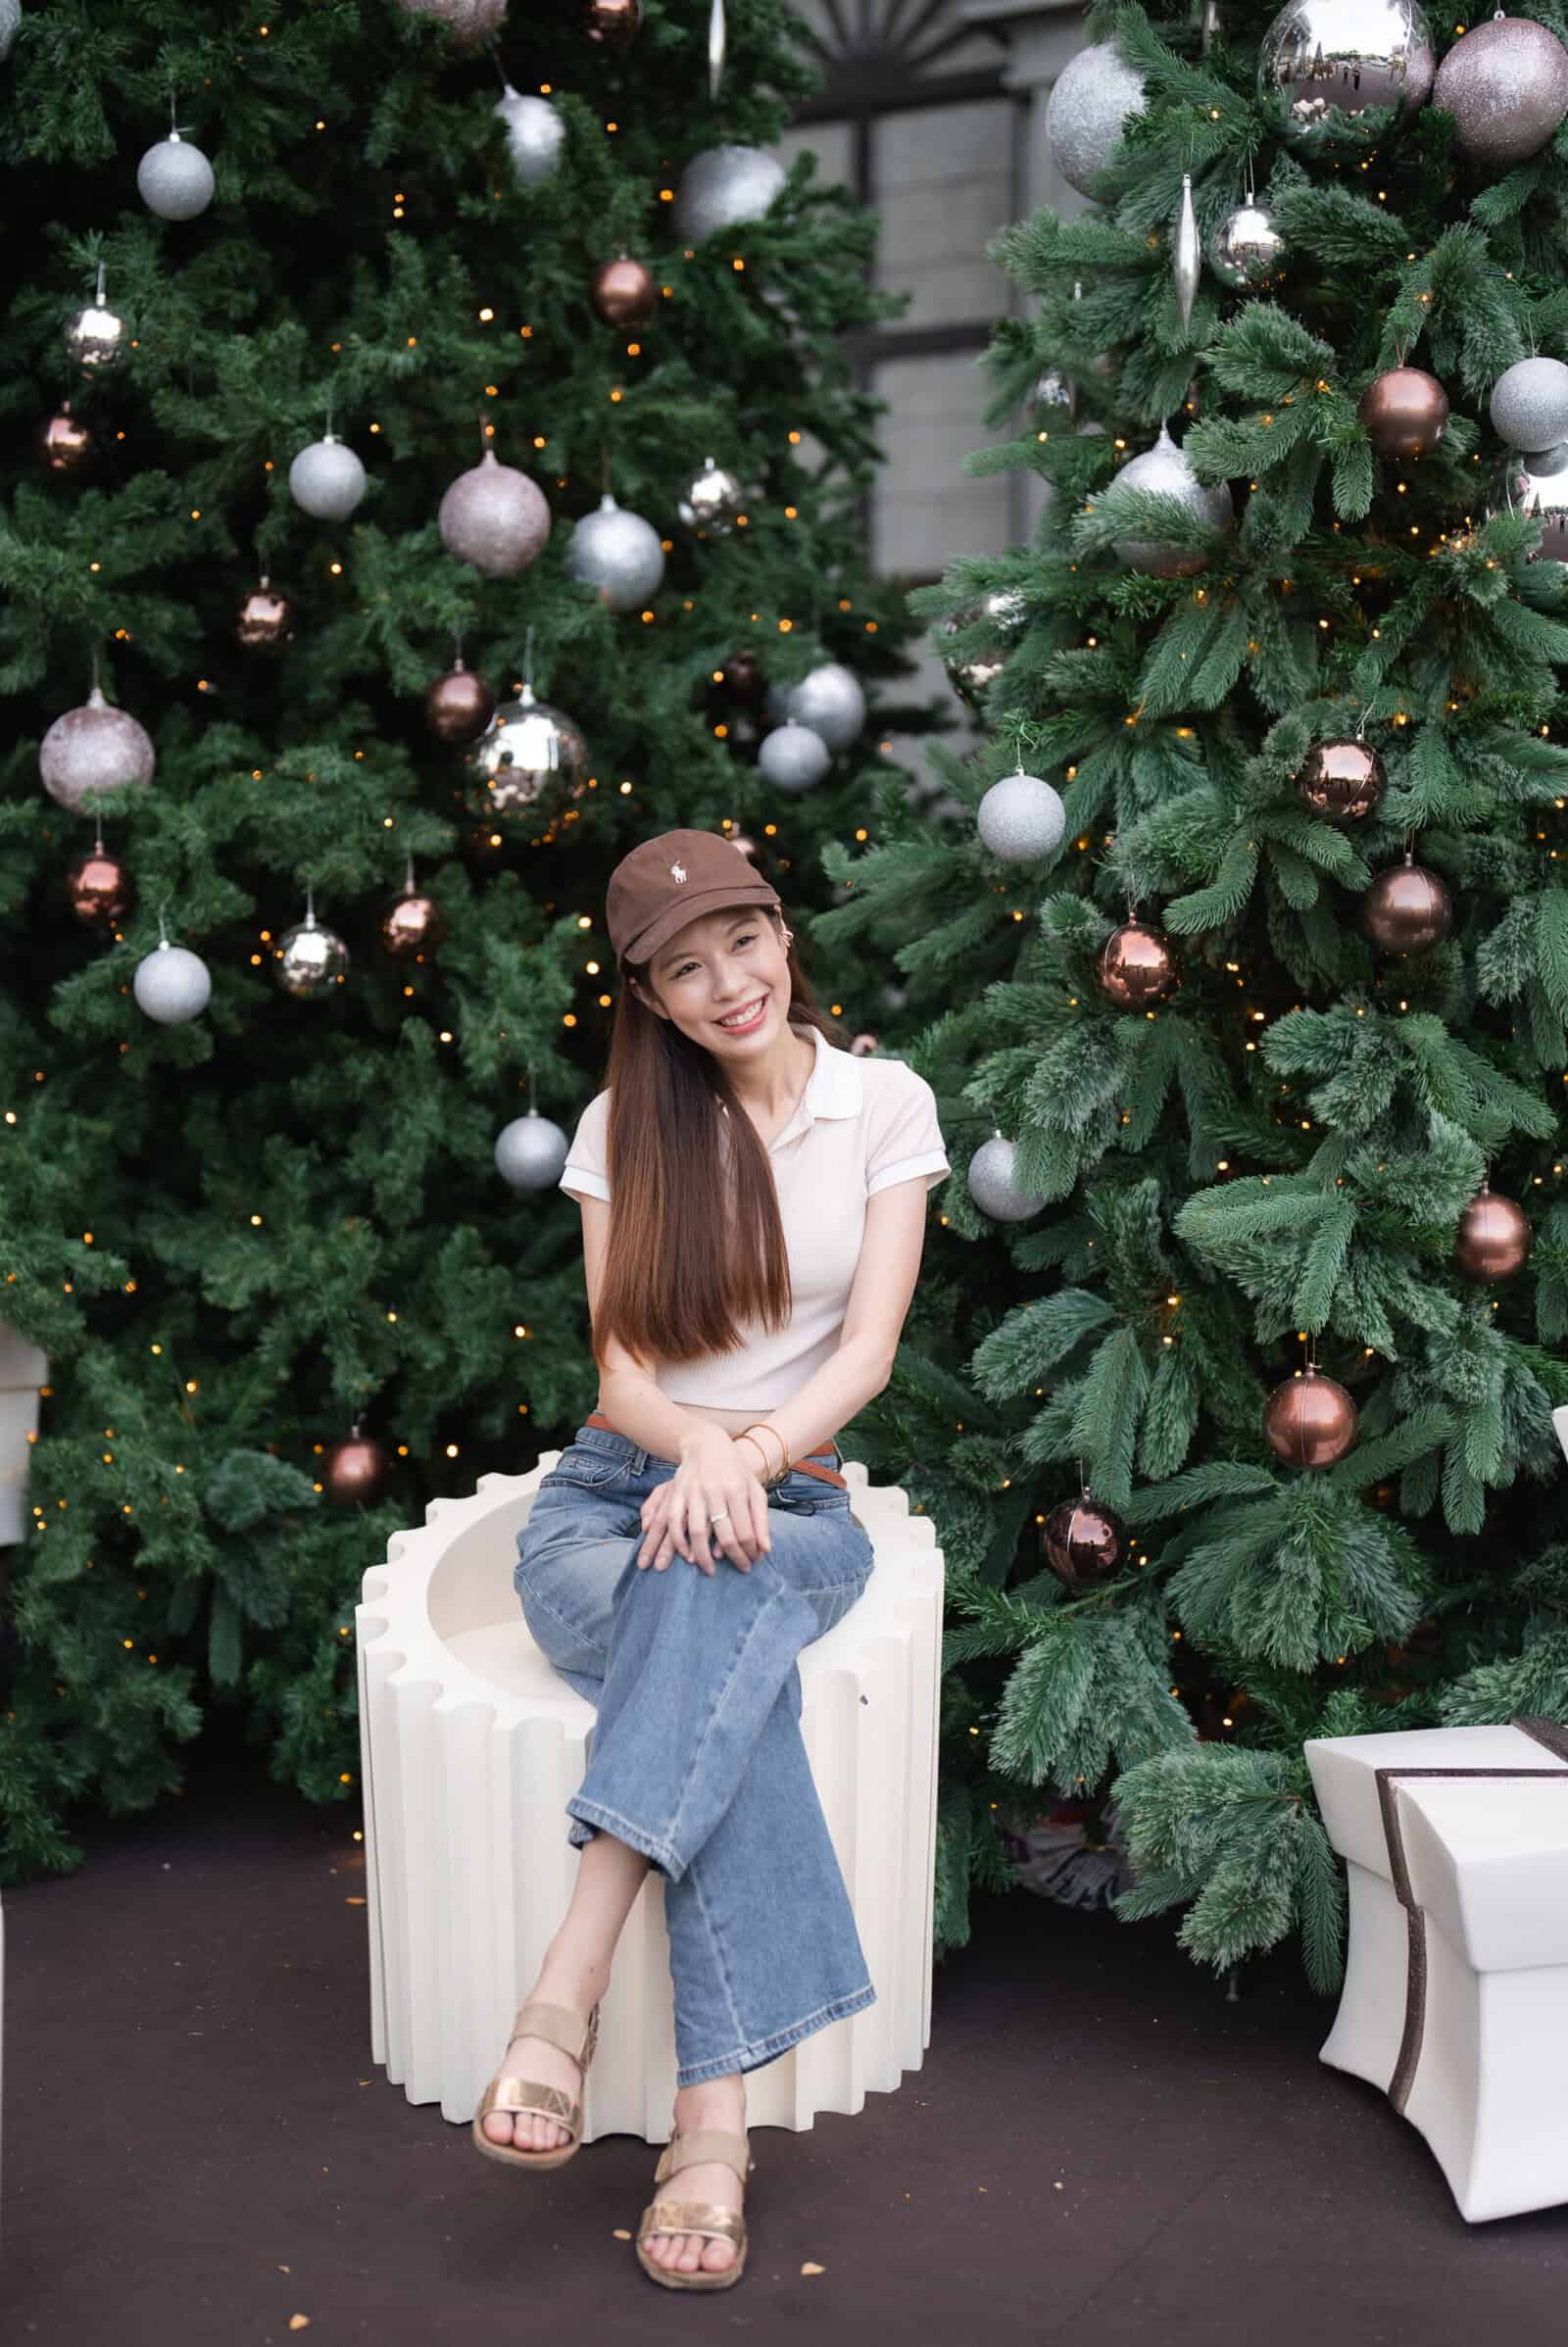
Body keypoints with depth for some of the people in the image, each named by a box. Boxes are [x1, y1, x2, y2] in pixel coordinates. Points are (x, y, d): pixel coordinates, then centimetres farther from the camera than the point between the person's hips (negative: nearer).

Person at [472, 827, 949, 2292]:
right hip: (611, 1492, 1)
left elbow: (868, 1349, -4)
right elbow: (618, 1364, -1)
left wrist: (756, 1451, -23)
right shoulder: (623, 1125, 7)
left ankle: (564, 1994, -43)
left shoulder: (885, 1103, 4)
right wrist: (702, 1444, -24)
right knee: (732, 1684, -35)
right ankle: (716, 2117, -39)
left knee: (716, 1593, -39)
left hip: (798, 1498, 0)